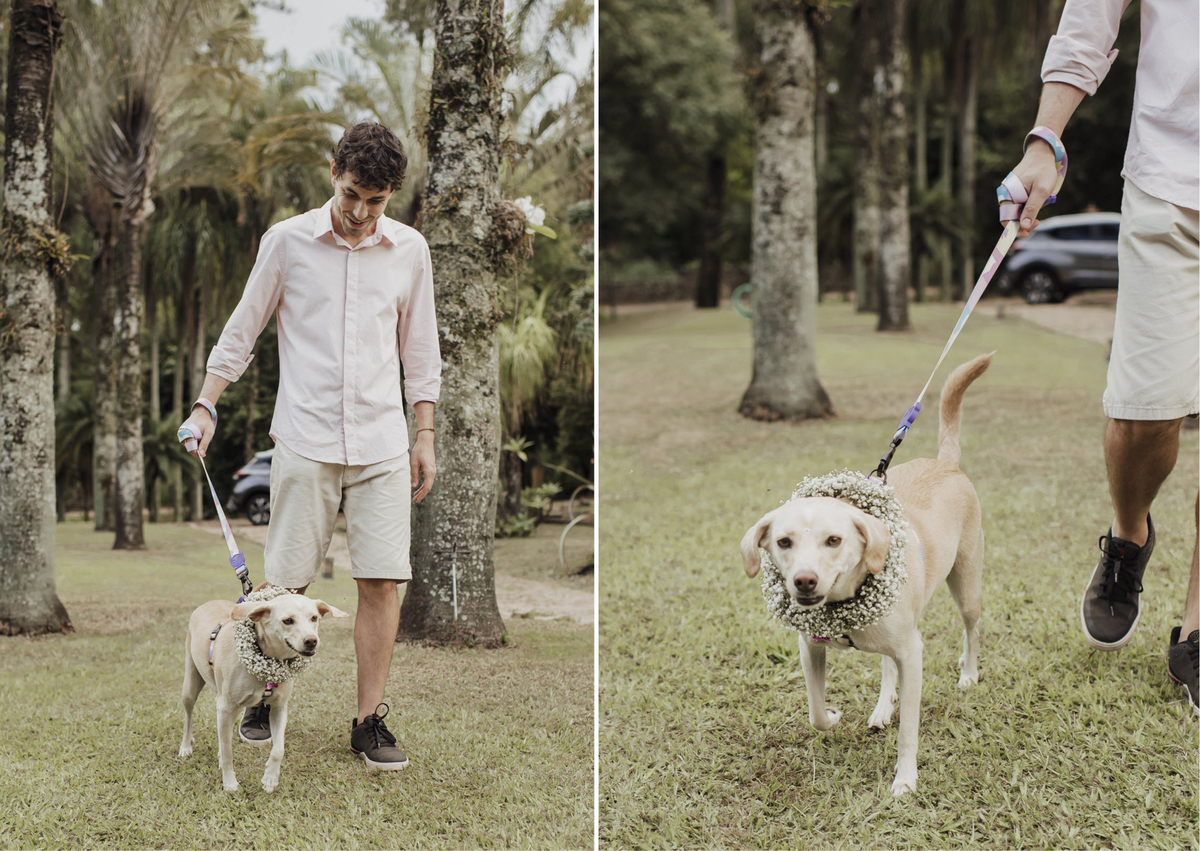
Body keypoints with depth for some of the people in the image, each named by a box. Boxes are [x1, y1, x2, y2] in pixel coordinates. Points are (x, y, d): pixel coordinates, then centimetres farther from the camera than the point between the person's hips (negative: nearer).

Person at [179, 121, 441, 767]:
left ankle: (369, 722, 6)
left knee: (382, 582, -4)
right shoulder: (287, 241, 0)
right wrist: (206, 405, 2)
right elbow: (242, 330, 8)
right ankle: (265, 697, 23)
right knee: (285, 581, 2)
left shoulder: (409, 250, 6)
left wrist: (425, 435, 12)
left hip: (383, 443, 1)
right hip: (305, 439, -1)